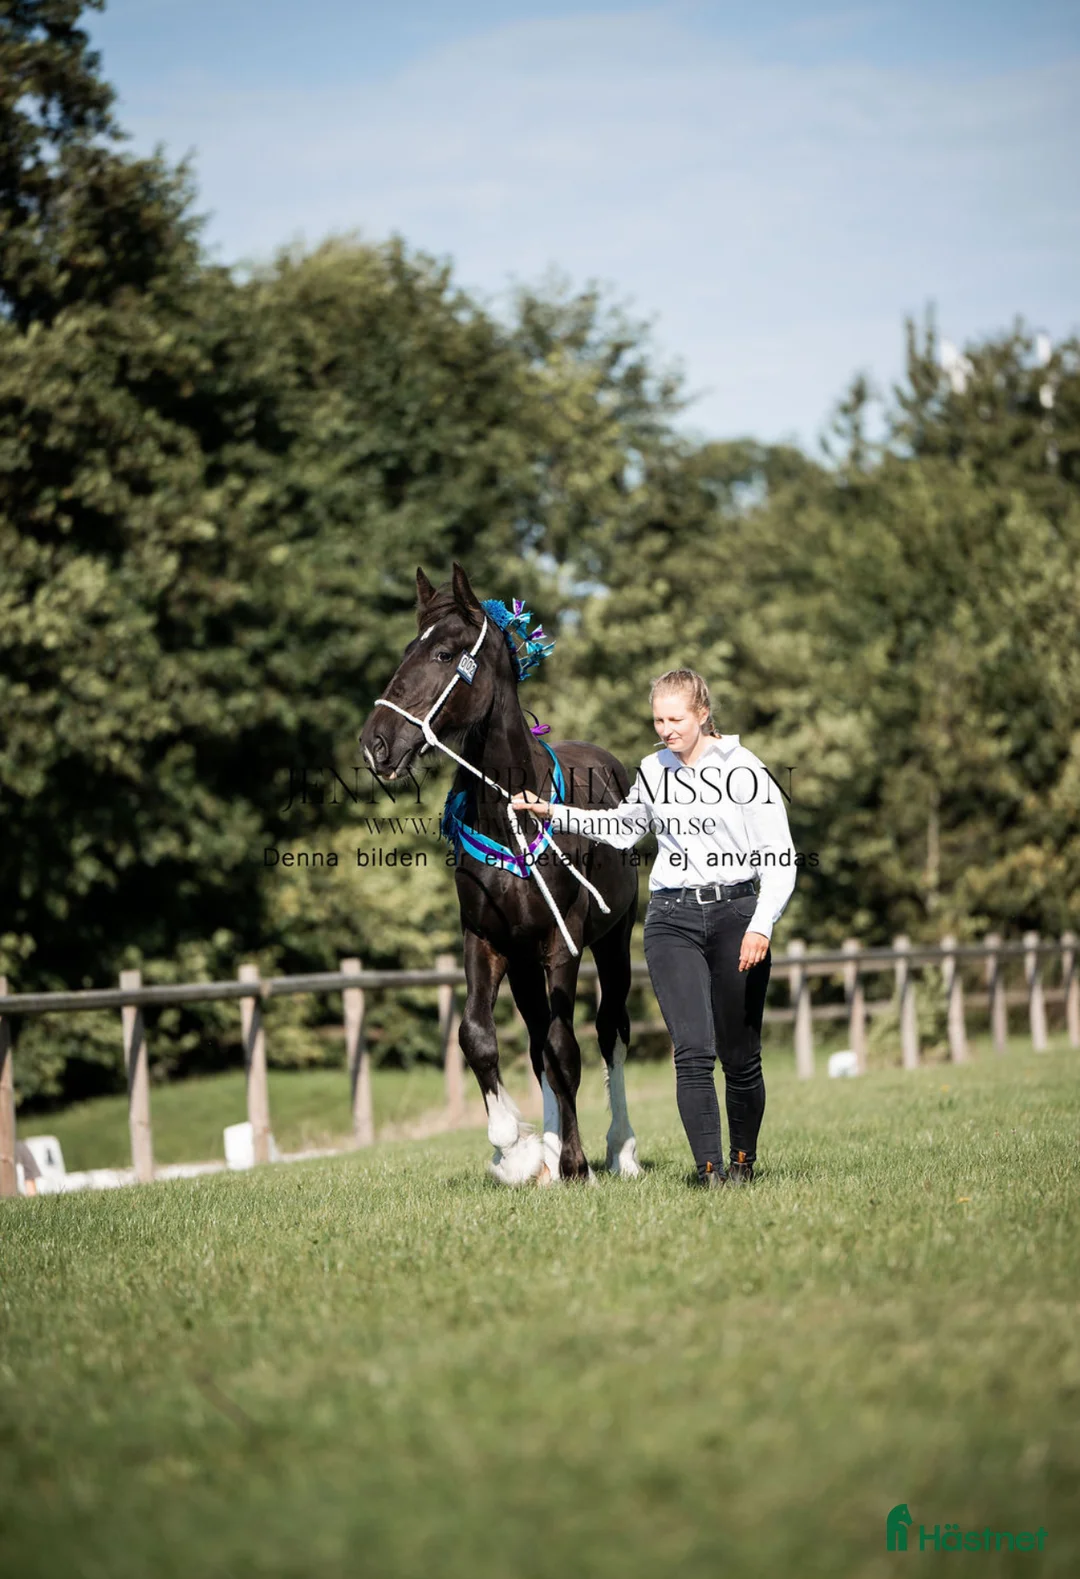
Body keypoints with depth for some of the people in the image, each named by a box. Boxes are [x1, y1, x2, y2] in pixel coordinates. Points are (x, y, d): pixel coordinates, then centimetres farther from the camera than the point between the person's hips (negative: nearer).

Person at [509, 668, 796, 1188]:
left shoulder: (746, 771, -5)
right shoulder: (654, 770, 8)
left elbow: (780, 860, -7)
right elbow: (624, 827, 28)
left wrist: (761, 927, -19)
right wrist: (553, 814, 18)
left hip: (735, 912, -2)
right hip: (671, 920, 2)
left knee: (740, 1056, 5)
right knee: (693, 1052, -12)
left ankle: (744, 1159, 24)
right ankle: (710, 1169, -13)